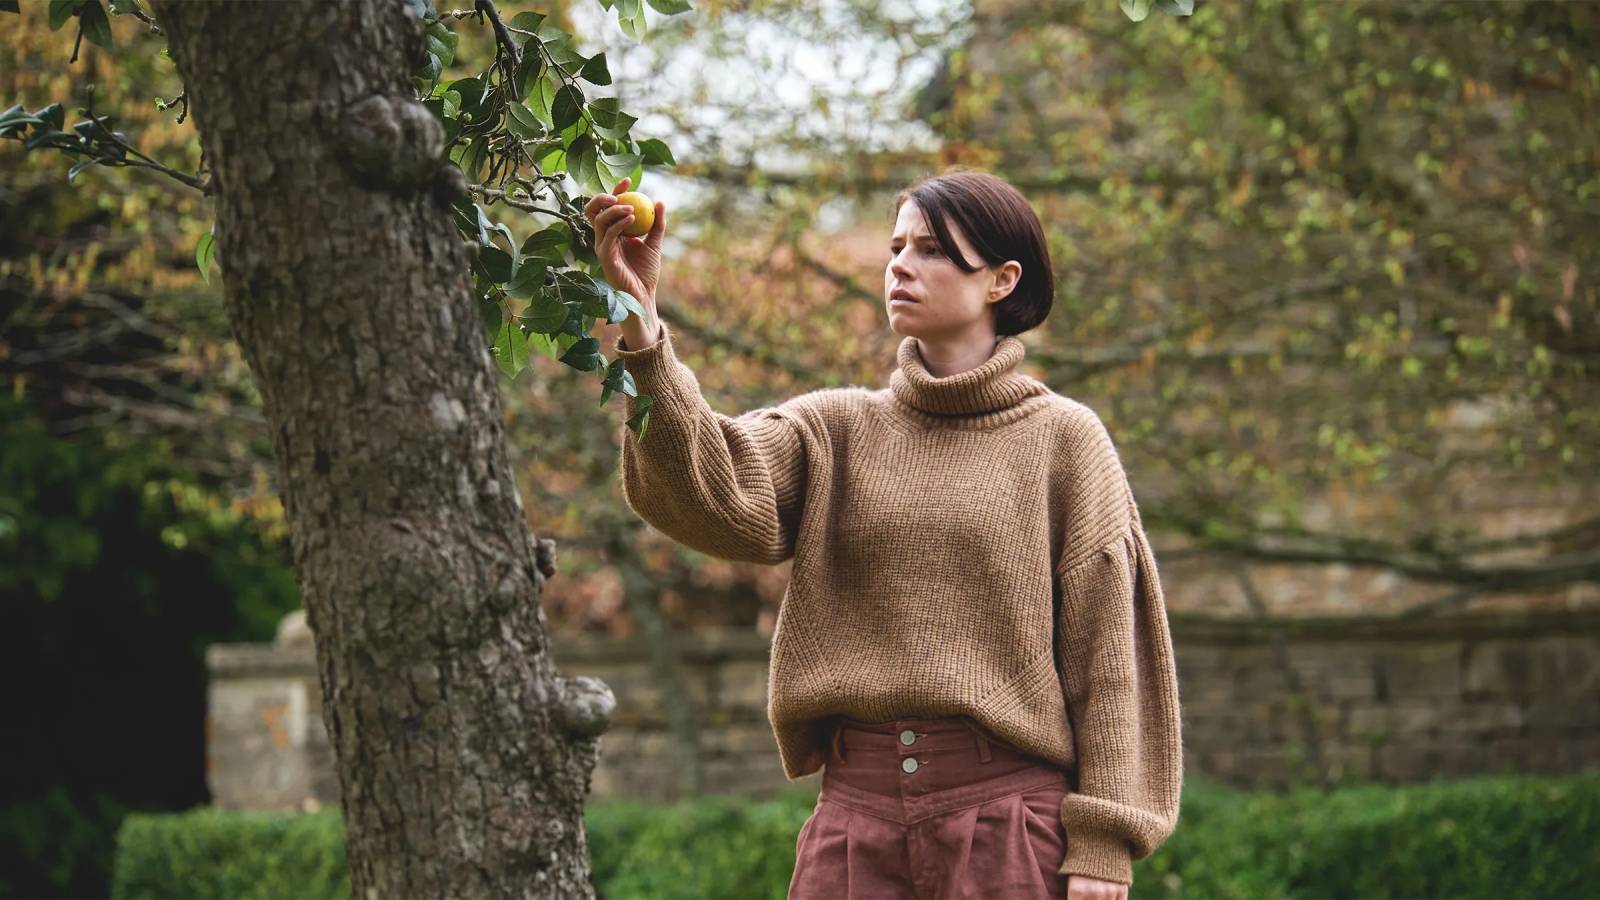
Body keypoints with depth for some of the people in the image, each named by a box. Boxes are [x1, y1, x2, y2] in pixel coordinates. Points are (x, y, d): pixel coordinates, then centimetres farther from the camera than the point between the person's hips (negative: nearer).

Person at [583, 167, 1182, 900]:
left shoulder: (1062, 439, 3)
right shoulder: (836, 429, 11)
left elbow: (1107, 652, 0)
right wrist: (639, 325, -21)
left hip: (1009, 813, -3)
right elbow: (716, 498, -9)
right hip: (858, 805, 3)